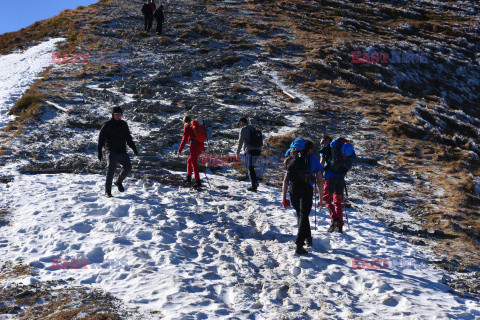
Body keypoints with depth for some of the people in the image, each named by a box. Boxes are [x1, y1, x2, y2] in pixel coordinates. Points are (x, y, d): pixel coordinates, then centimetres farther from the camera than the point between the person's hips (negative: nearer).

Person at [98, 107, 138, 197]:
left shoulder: (124, 124, 15)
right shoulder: (107, 125, 0)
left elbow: (128, 137, 25)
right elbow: (101, 139, -2)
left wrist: (134, 148, 19)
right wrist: (99, 151, -10)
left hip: (122, 151, 5)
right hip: (112, 151, -5)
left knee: (128, 167, -5)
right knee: (111, 169, -17)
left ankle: (118, 182, 21)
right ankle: (107, 191, -12)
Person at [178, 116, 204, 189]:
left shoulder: (187, 127, 0)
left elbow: (184, 139, -6)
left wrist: (180, 150, -2)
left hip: (195, 145, -7)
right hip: (201, 145, 7)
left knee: (194, 164, -7)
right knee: (189, 161, 22)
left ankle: (198, 182, -15)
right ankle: (188, 177, 28)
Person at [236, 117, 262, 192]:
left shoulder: (244, 129, -3)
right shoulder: (253, 128, 22)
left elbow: (240, 141, -8)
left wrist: (238, 153, -4)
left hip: (251, 150, -8)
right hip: (258, 150, 8)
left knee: (250, 168, -4)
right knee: (250, 167, 20)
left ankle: (254, 186, -7)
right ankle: (255, 182, 15)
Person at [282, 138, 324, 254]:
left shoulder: (292, 159, 22)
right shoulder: (313, 159, 15)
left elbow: (285, 180, 17)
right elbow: (320, 180, 10)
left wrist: (284, 198, 17)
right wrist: (321, 199, 13)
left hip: (292, 188, 3)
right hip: (306, 189, -3)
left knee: (300, 214, 21)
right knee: (303, 215, 0)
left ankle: (308, 238, 33)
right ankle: (299, 245, -11)